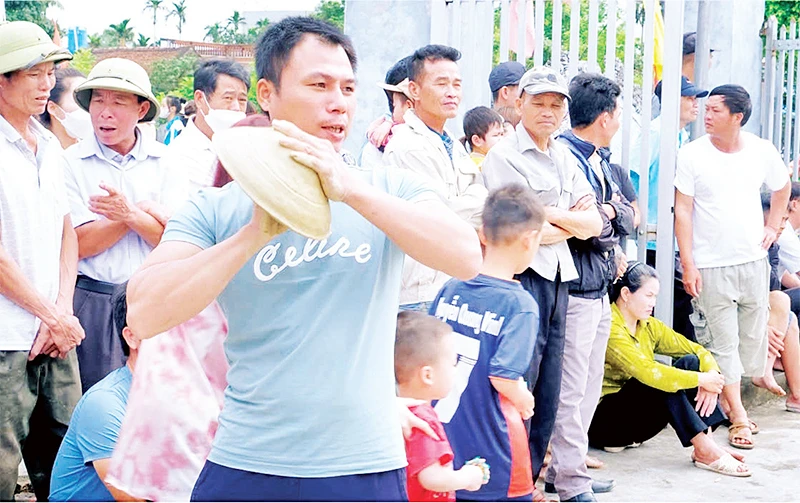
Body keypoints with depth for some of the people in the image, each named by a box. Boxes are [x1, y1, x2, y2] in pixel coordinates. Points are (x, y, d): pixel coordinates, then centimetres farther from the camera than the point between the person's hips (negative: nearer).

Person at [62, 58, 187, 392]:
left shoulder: (164, 162, 5)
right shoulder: (71, 162, -1)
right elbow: (80, 244, -9)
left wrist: (129, 214, -18)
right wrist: (148, 209, -10)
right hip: (92, 301, -2)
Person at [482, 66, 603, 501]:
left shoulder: (565, 158, 16)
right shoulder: (504, 156, -6)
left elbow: (593, 225, 9)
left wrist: (550, 214, -7)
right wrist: (573, 221, -2)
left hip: (558, 278, 7)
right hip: (522, 278, -7)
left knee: (548, 394, 11)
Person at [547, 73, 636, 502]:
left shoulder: (600, 161, 15)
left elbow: (625, 217, 12)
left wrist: (609, 213, -8)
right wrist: (606, 220, -6)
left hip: (600, 290, 10)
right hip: (575, 291, -10)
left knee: (588, 389, 17)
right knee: (571, 391, -3)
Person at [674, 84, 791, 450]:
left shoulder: (761, 151, 1)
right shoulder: (692, 155, -7)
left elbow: (782, 188, 21)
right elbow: (682, 210, -7)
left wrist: (772, 227, 10)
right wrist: (687, 264, -12)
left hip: (753, 260, 3)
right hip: (711, 265, -3)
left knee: (752, 334, 8)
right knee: (723, 343, -1)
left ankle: (733, 402, 27)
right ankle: (738, 418, 6)